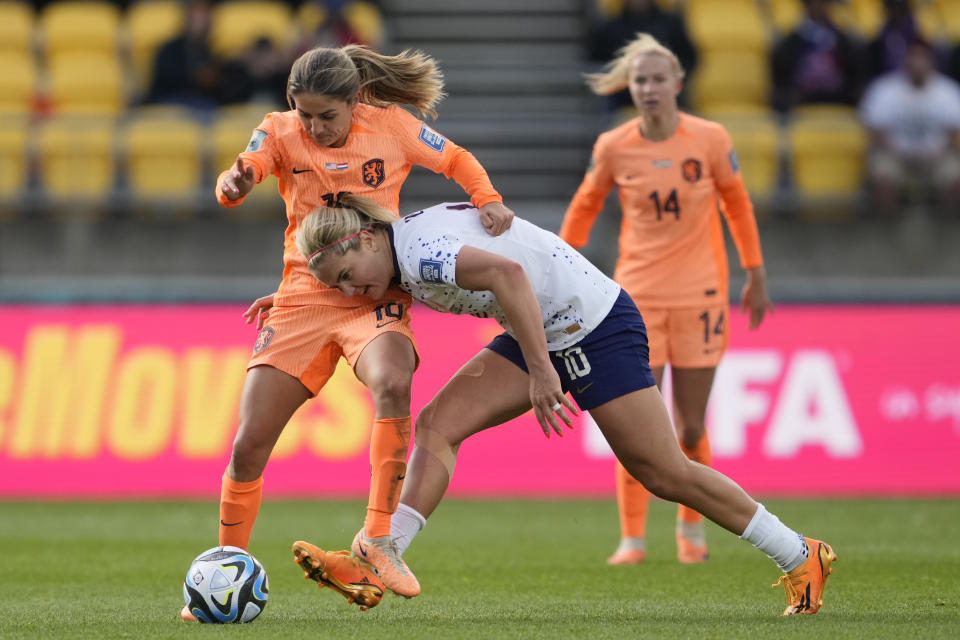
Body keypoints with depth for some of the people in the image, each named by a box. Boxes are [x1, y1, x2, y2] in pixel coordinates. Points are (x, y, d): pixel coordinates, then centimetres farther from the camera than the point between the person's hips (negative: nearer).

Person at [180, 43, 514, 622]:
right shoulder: (281, 132, -2)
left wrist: (489, 201, -8)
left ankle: (378, 539, -25)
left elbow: (458, 161, 12)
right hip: (304, 297, 2)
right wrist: (233, 185, -44)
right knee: (249, 446, -5)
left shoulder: (391, 126, -2)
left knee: (393, 385, -36)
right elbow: (241, 174, -20)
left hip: (376, 296, -2)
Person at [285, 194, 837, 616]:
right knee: (438, 425, -5)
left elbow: (507, 273, -40)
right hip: (546, 336, 9)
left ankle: (802, 558, 9)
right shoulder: (404, 261, 4)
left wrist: (540, 371, -40)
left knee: (665, 474, -4)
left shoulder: (417, 249, -25)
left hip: (599, 326, -9)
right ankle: (376, 569, -6)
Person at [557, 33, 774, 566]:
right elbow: (584, 207, 12)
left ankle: (691, 526, 25)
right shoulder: (613, 147, -4)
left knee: (690, 427, 3)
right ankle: (632, 538, 3)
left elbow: (737, 203, 9)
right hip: (637, 296, 0)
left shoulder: (710, 139, -5)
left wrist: (755, 274, 11)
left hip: (699, 293, 0)